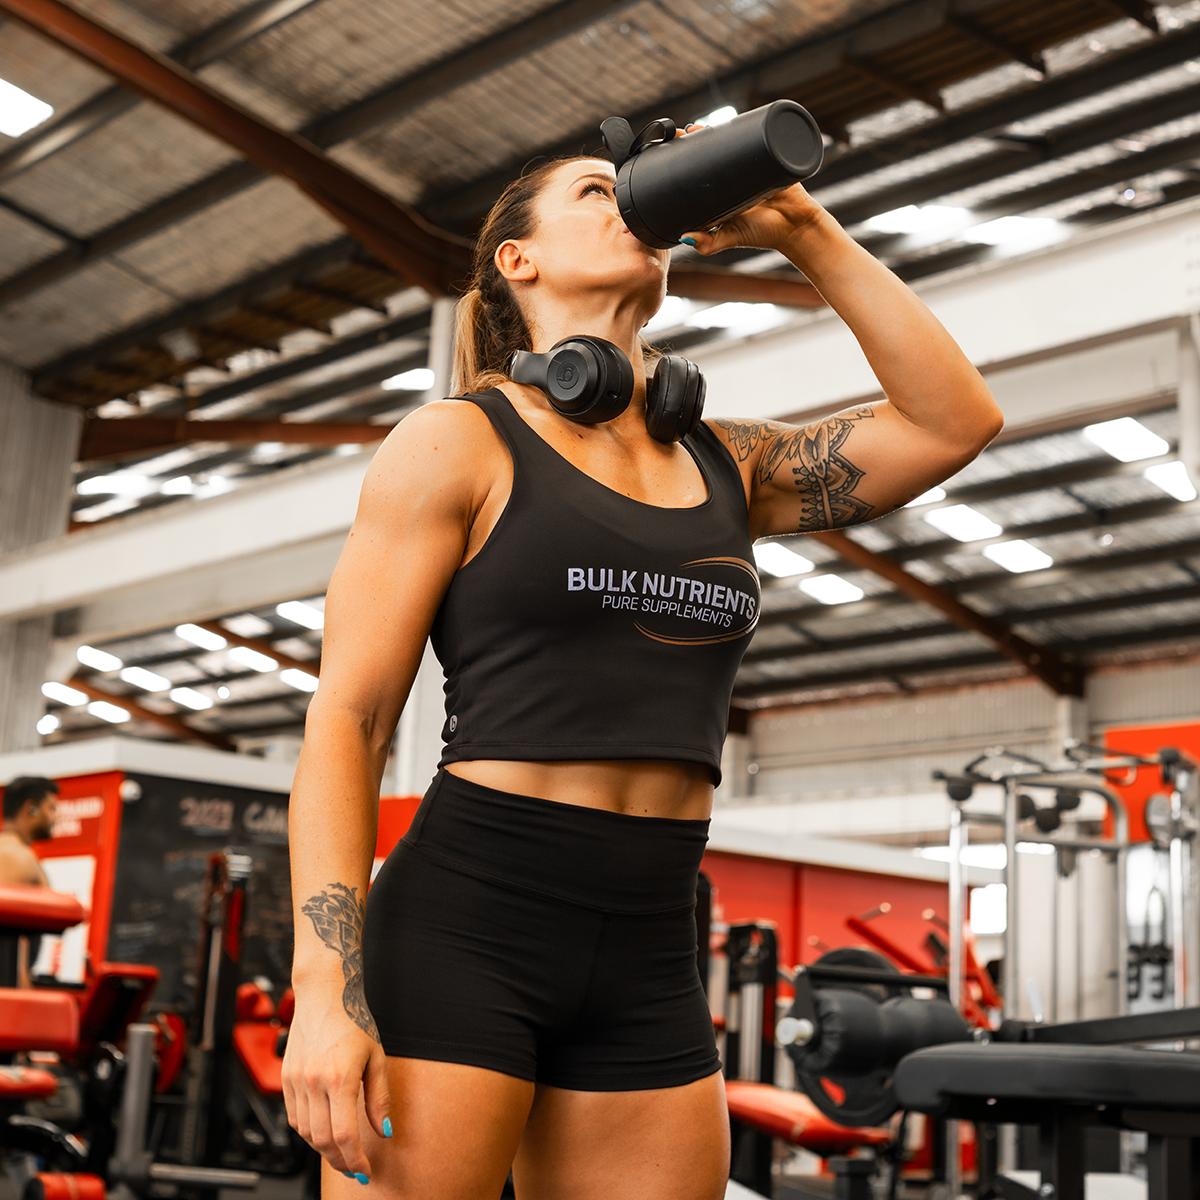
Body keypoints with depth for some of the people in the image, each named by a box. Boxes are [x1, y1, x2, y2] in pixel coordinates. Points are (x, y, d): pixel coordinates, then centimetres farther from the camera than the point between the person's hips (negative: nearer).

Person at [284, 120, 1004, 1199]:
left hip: (648, 963, 5)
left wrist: (805, 232, 6)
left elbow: (955, 421, 8)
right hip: (459, 924, -5)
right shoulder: (458, 442, 0)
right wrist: (325, 995, -16)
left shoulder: (726, 465, 15)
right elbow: (345, 721, -6)